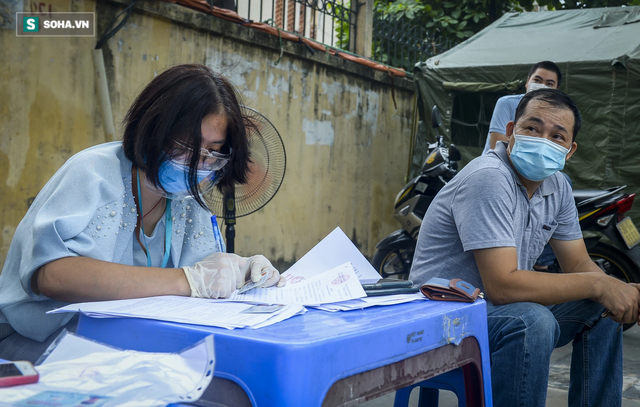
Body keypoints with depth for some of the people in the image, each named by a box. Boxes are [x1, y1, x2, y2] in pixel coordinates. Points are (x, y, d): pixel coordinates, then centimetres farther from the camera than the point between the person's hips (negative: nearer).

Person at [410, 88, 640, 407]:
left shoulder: (556, 186, 5)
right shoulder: (489, 178, -24)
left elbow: (578, 265, 10)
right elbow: (502, 285, -30)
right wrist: (598, 285, -22)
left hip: (502, 306, 9)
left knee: (601, 310, 4)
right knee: (533, 321, -33)